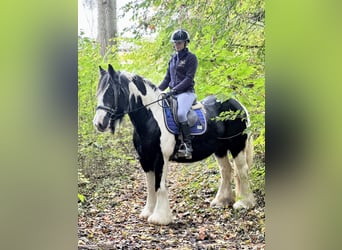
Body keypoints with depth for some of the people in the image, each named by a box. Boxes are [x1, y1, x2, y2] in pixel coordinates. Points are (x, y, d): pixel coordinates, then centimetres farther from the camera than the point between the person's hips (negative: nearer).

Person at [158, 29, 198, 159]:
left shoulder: (191, 58, -2)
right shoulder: (173, 58, 18)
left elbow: (189, 78, -12)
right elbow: (167, 78, 19)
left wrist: (175, 90, -20)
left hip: (186, 92, -8)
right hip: (172, 93, 8)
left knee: (181, 113, -31)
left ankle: (187, 145, -22)